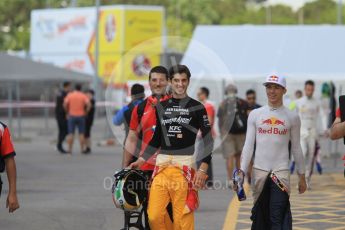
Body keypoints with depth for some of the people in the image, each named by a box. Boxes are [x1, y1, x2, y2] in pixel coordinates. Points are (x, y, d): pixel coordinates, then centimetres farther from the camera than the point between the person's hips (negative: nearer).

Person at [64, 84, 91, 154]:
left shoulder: (69, 95, 2)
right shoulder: (83, 96, 0)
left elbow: (65, 104, -10)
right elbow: (89, 104, -14)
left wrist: (68, 111, 5)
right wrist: (86, 112, 0)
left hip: (72, 116, 0)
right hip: (81, 116, 0)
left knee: (71, 134, 2)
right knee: (81, 134, 4)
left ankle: (69, 149, -3)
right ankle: (82, 149, 2)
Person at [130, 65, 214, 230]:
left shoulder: (196, 107, 2)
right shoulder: (161, 107, 14)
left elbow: (208, 139, 0)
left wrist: (203, 169, -9)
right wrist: (141, 160, 16)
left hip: (184, 166, -4)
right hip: (162, 164, 4)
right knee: (154, 215, -6)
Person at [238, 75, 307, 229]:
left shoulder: (292, 117, 3)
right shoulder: (255, 115, 6)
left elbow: (296, 148, 9)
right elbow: (248, 145, 5)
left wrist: (302, 176, 9)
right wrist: (242, 172, -3)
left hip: (281, 171, -2)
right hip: (259, 170, 2)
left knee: (278, 217, -11)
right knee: (260, 215, 8)